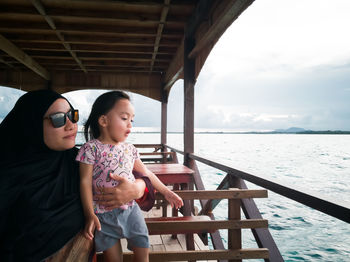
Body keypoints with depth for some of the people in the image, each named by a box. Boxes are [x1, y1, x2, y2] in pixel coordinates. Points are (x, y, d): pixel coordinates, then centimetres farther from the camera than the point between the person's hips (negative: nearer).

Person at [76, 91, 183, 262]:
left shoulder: (129, 149, 4)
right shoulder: (91, 148, -11)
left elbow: (146, 173, 14)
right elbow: (85, 182, -11)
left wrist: (166, 192, 18)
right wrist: (89, 215, -16)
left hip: (130, 209, 4)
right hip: (105, 214, -4)